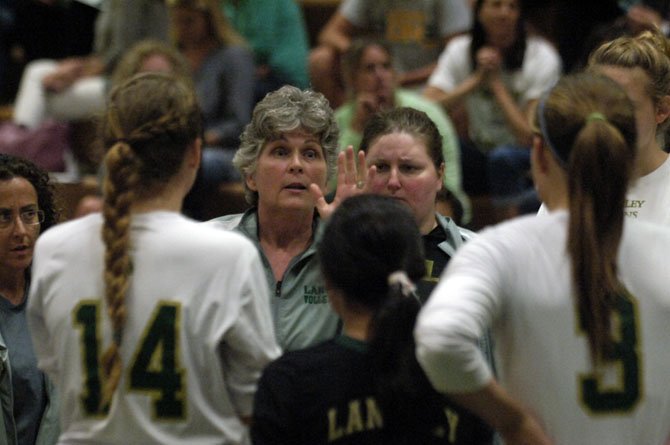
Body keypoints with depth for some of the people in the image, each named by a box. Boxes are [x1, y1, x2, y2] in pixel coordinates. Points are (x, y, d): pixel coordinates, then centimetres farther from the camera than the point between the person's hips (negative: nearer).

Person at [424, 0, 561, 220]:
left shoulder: (542, 57, -14)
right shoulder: (460, 50, -5)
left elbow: (528, 136, -21)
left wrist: (496, 83, -21)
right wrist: (476, 80, -23)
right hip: (481, 153, 3)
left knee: (503, 157, -36)